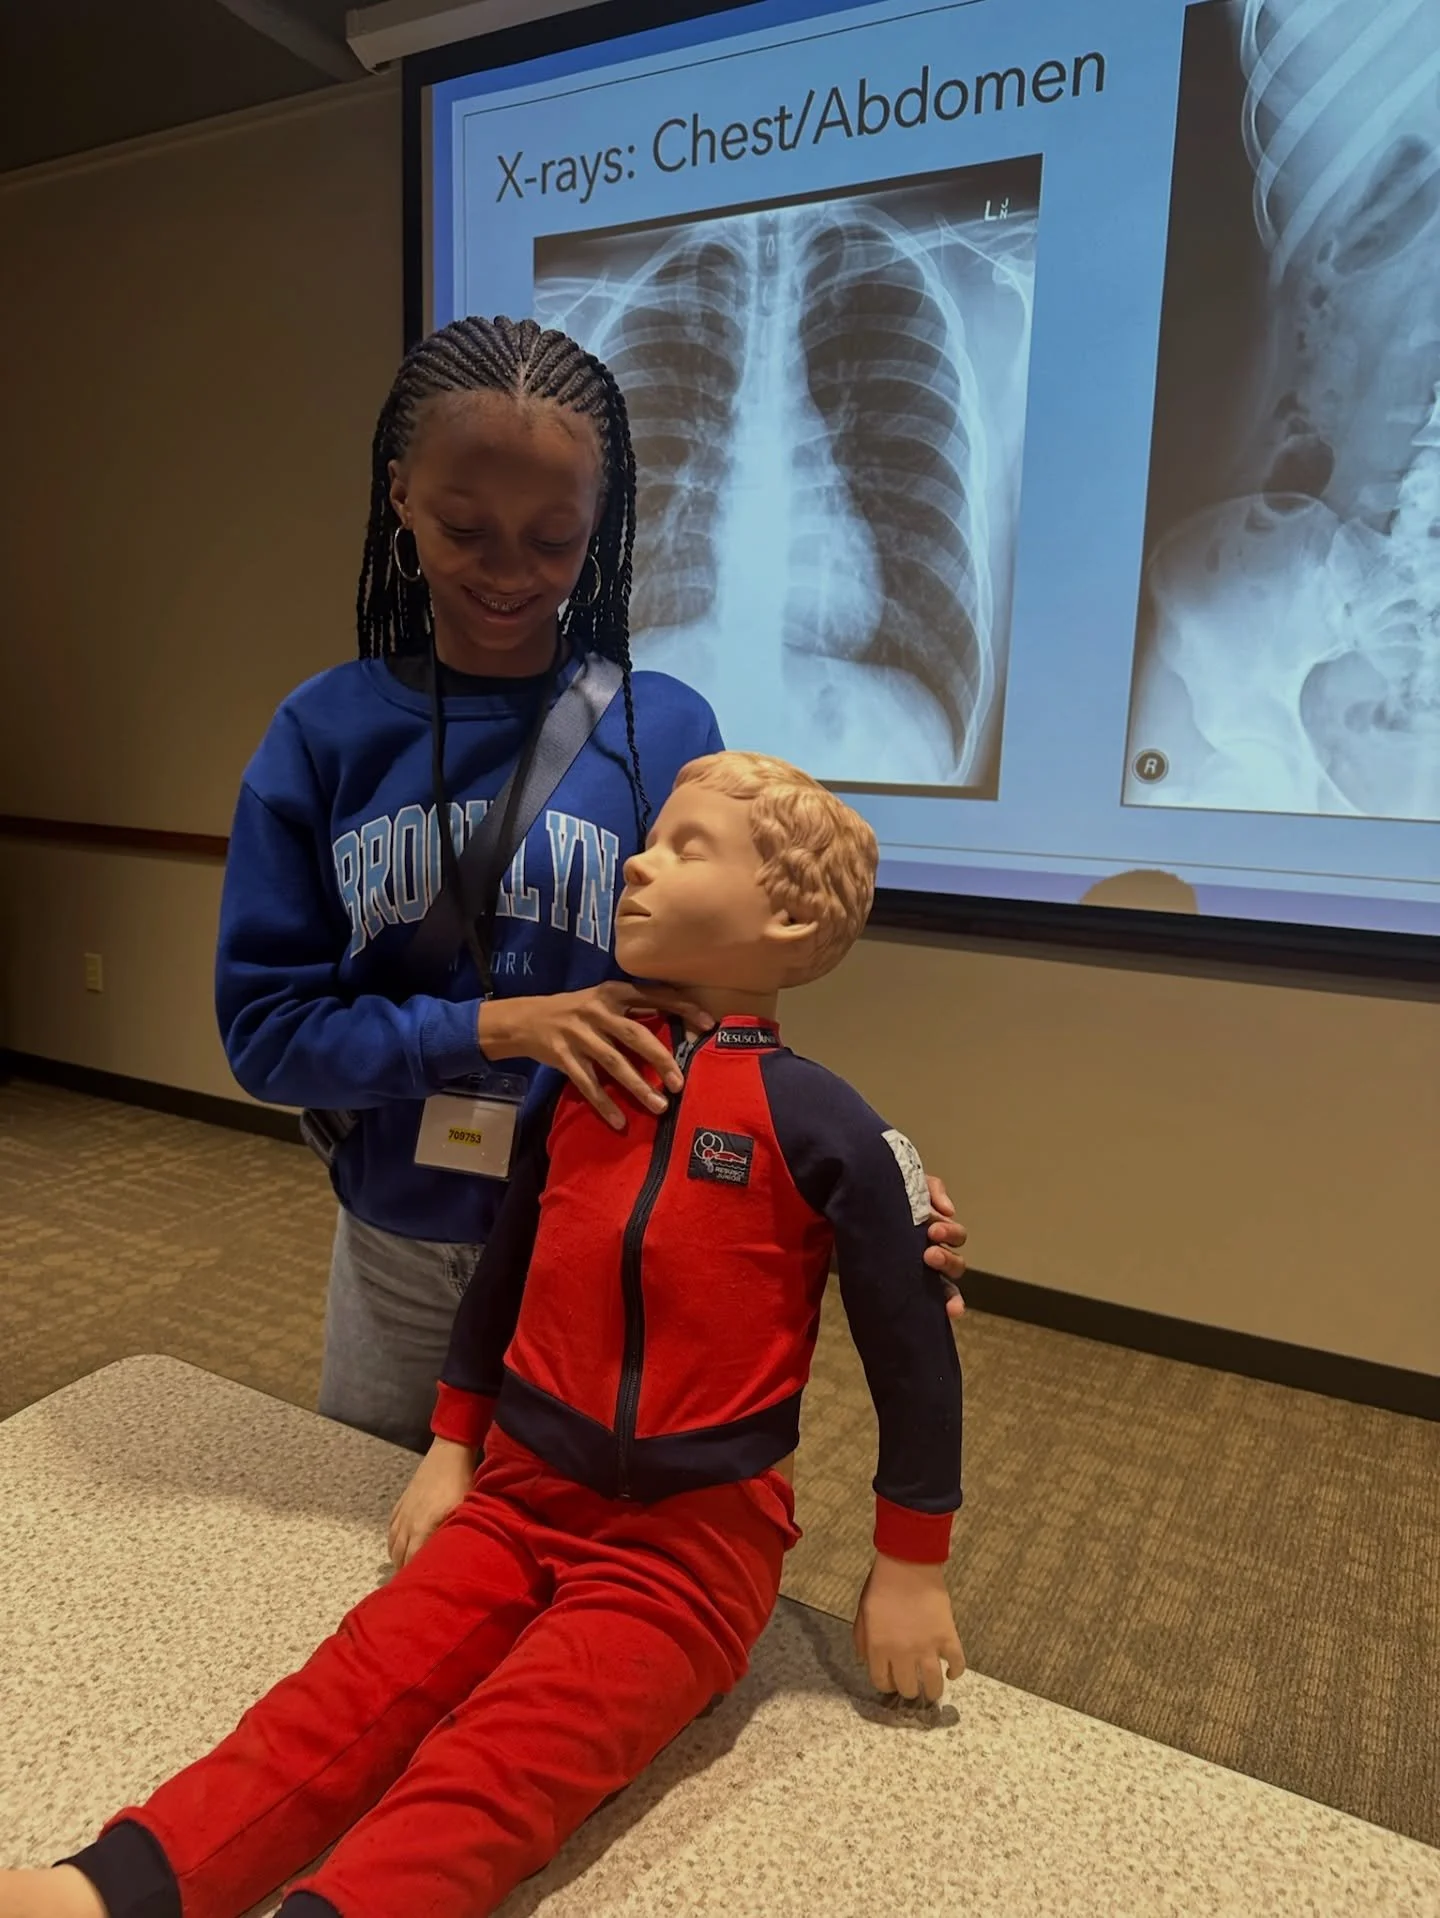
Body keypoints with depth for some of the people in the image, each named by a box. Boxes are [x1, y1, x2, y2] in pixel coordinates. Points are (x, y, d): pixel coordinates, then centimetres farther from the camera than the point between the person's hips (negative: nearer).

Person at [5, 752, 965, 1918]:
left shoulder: (817, 1121, -14)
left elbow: (912, 1344, -5)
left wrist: (911, 1569, 1)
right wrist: (453, 1445, 17)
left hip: (695, 1540, -4)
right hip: (522, 1497, 5)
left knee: (497, 1764, -22)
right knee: (358, 1688, -13)